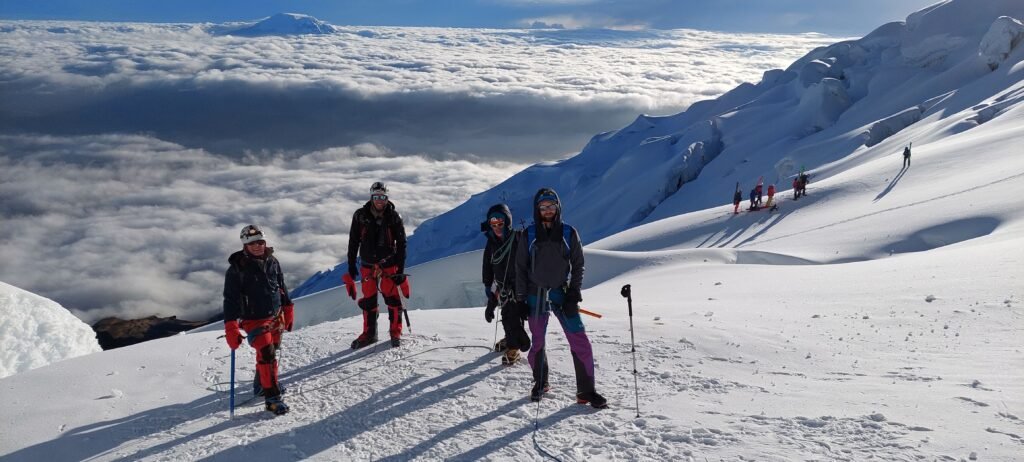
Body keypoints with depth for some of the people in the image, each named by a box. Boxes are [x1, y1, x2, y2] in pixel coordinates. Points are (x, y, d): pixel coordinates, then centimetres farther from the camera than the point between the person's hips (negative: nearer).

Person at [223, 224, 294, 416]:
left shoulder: (272, 262, 2)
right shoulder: (236, 269, -14)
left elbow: (282, 287, 14)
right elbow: (230, 299, -15)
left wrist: (288, 311, 17)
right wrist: (231, 329, -21)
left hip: (276, 317, 6)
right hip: (254, 321, -6)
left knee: (271, 351, 17)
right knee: (267, 355, -15)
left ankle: (261, 384, 41)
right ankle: (272, 397, -9)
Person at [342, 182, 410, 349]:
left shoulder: (393, 217, -6)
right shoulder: (360, 216, -2)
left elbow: (401, 244, -2)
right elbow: (353, 242, 5)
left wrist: (400, 269, -7)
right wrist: (351, 266, 2)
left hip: (389, 263, -2)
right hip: (367, 264, 2)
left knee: (392, 296, -6)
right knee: (368, 299, 6)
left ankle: (395, 332, 6)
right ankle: (369, 333, 17)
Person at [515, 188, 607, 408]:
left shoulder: (569, 233, 1)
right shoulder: (529, 235, 1)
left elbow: (578, 264, 5)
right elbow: (520, 268, 5)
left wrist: (574, 292, -5)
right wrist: (521, 298, 1)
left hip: (562, 294, 0)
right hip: (535, 295, 0)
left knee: (580, 341, -8)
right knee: (537, 343, 8)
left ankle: (586, 390, 0)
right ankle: (540, 383, 29)